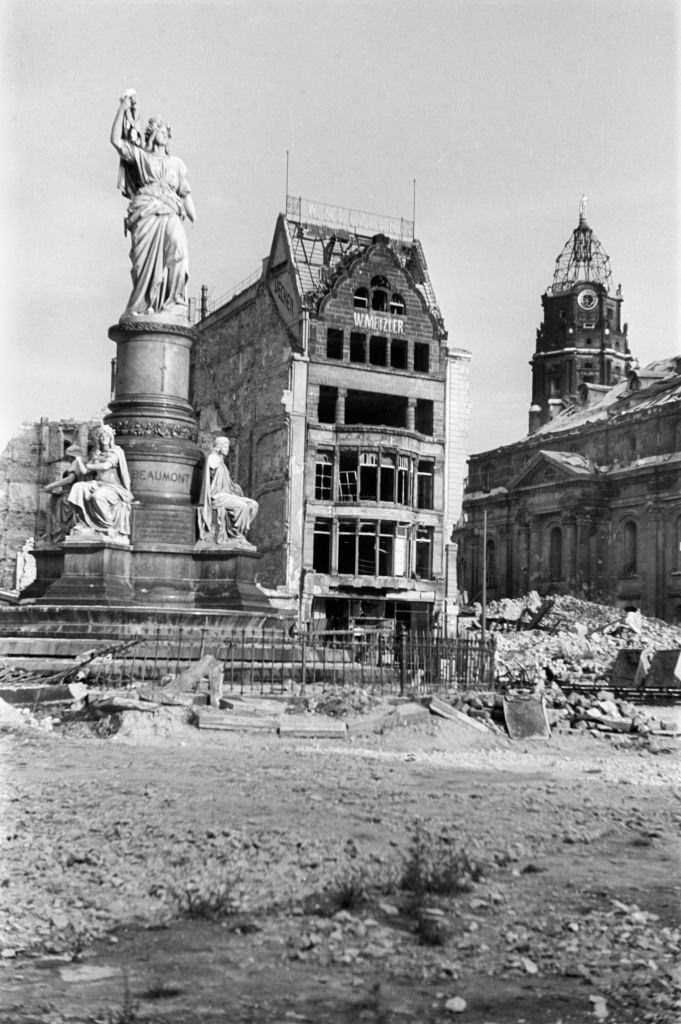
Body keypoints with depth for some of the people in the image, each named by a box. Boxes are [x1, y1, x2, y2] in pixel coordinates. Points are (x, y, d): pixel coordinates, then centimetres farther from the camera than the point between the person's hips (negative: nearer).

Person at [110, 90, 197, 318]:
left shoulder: (177, 163, 30)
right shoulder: (139, 156, 23)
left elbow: (185, 193, 22)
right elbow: (116, 140, 9)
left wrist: (195, 219, 7)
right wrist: (122, 109, 6)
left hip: (171, 215, 1)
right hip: (145, 213, -1)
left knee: (177, 255, -25)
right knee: (144, 262, -13)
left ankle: (174, 304, -26)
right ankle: (139, 309, -7)